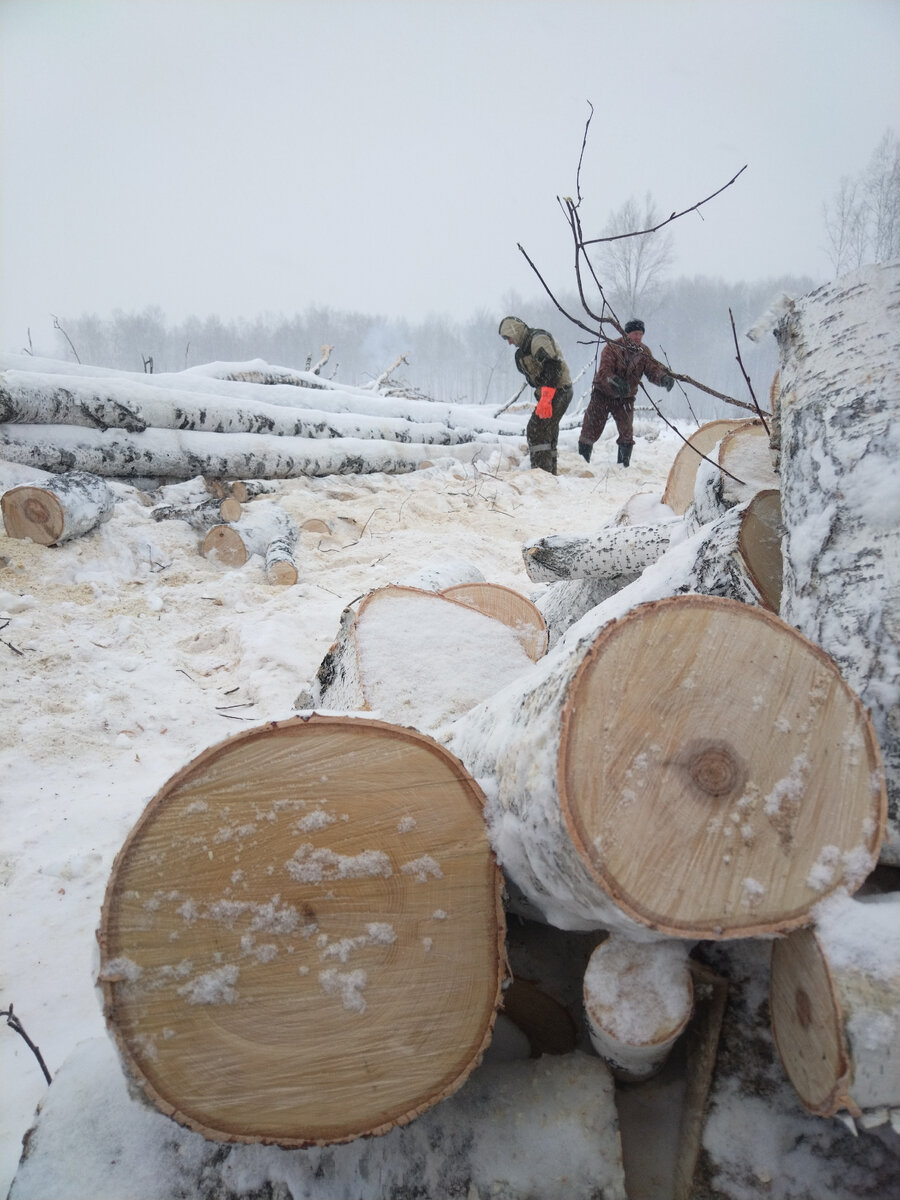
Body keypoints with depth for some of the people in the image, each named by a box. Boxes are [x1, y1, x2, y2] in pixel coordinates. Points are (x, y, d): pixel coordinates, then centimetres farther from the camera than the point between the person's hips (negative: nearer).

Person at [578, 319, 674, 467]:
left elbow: (653, 368, -15)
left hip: (625, 398, 3)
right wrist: (615, 382, -45)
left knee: (627, 432, -4)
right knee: (591, 429, -1)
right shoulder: (612, 347, -16)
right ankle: (582, 460, 10)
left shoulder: (644, 352, -2)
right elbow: (604, 371, -26)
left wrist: (664, 378, -37)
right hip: (603, 393, -3)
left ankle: (624, 464, 7)